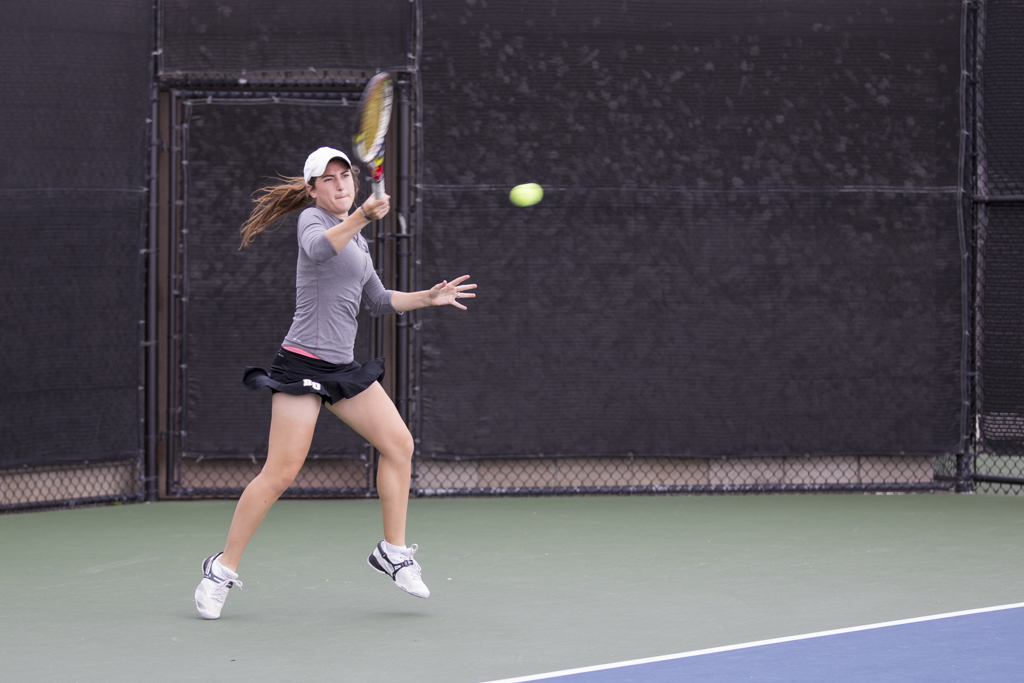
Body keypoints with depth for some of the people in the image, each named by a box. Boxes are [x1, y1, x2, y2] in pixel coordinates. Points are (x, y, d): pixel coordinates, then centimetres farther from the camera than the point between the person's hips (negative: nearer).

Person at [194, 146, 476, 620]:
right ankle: (222, 570, -1)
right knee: (280, 472, -11)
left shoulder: (356, 238, 18)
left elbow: (378, 299, 27)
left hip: (343, 367, 8)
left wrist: (427, 297, 17)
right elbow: (319, 248, -31)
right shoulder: (312, 218, -6)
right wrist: (362, 217, -45)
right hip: (303, 363, -8)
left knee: (399, 444, 1)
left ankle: (393, 552, 12)